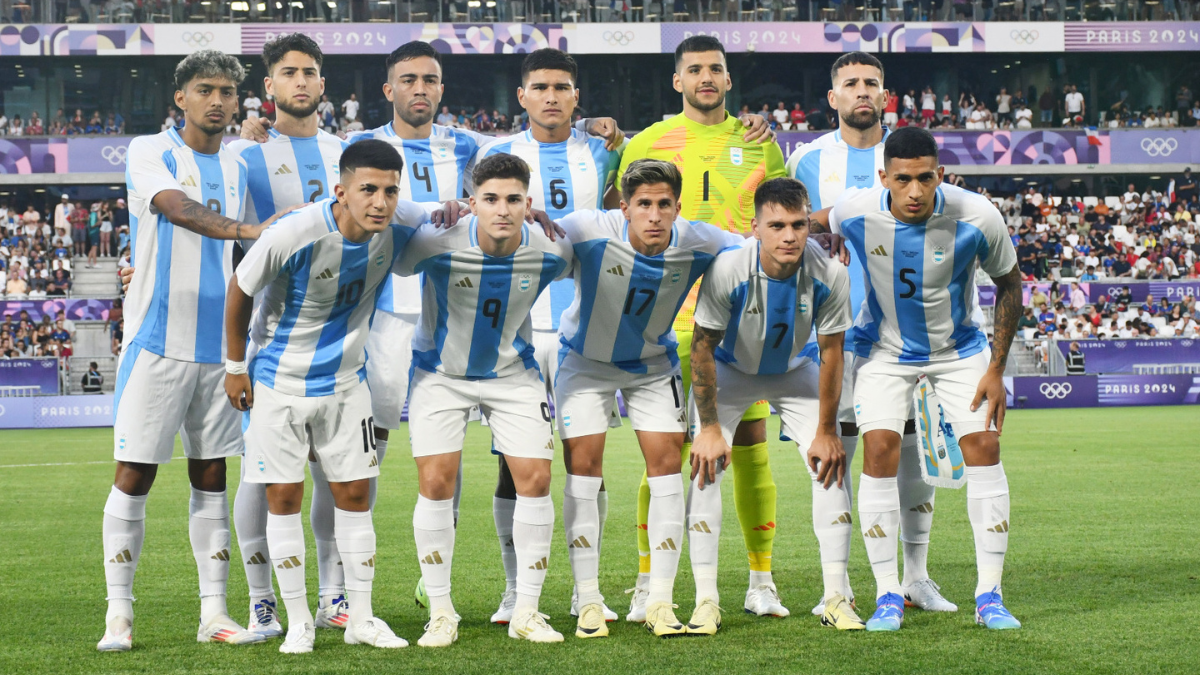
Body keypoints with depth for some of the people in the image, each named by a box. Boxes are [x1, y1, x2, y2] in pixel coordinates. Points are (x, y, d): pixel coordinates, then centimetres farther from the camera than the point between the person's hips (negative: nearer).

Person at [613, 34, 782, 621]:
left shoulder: (757, 142, 10)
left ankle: (761, 581, 12)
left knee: (751, 446, 2)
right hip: (671, 318, -2)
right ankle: (647, 584, 3)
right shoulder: (647, 144, 5)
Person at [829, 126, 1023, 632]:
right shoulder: (855, 212, -25)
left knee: (983, 447, -10)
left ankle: (989, 596, -1)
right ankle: (887, 596, -5)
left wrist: (996, 368, -10)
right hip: (884, 348, 0)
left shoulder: (976, 217, -26)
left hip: (958, 347, 0)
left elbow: (1009, 283, -9)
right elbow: (818, 226, 2)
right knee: (880, 449, -15)